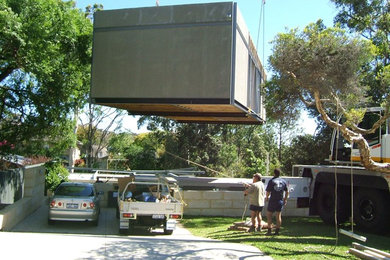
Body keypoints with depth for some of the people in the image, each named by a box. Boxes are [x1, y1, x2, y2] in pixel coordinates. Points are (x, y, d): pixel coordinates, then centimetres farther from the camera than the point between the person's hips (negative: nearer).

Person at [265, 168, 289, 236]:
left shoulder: (271, 181, -9)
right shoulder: (283, 181, 4)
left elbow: (268, 192, -10)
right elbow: (287, 191, 9)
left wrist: (266, 198, 8)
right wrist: (285, 199, 21)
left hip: (273, 200, -4)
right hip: (280, 201, 4)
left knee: (269, 215, 6)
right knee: (278, 216, 10)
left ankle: (269, 231, 2)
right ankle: (277, 231, 12)